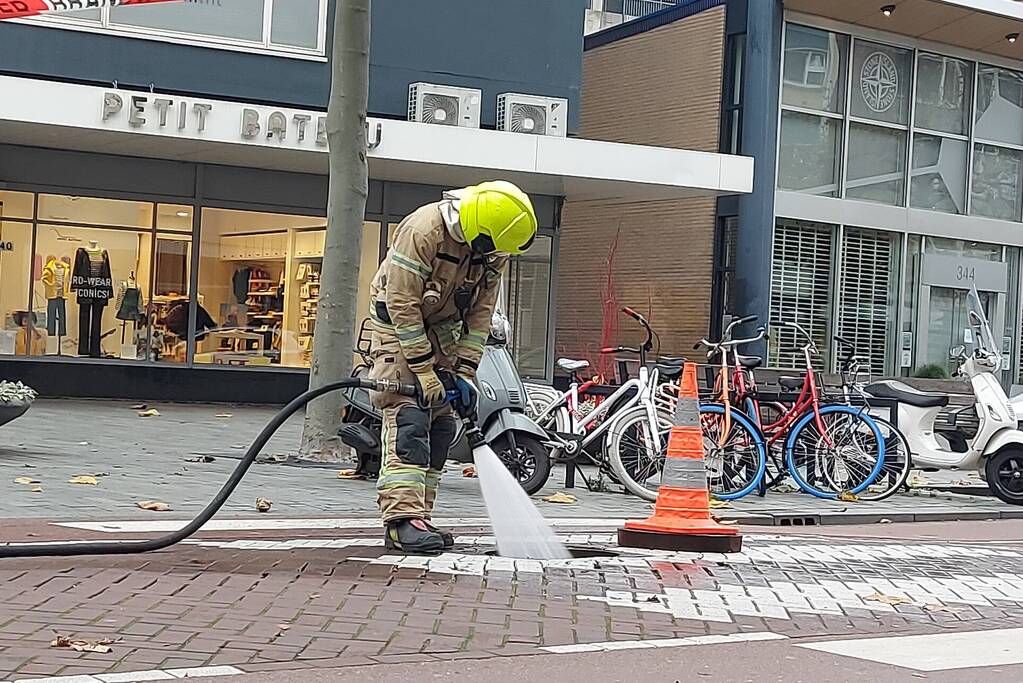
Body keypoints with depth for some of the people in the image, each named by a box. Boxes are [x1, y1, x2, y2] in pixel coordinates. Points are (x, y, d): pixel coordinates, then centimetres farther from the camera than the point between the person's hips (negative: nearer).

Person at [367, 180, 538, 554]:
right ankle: (401, 519, -23)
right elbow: (401, 302, -27)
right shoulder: (423, 230, -29)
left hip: (441, 331, 7)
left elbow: (480, 313, -2)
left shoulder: (493, 251, -8)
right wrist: (424, 372, -26)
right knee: (409, 419, -19)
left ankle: (419, 517, 9)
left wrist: (464, 371, -9)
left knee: (441, 425, 3)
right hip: (398, 325, -7)